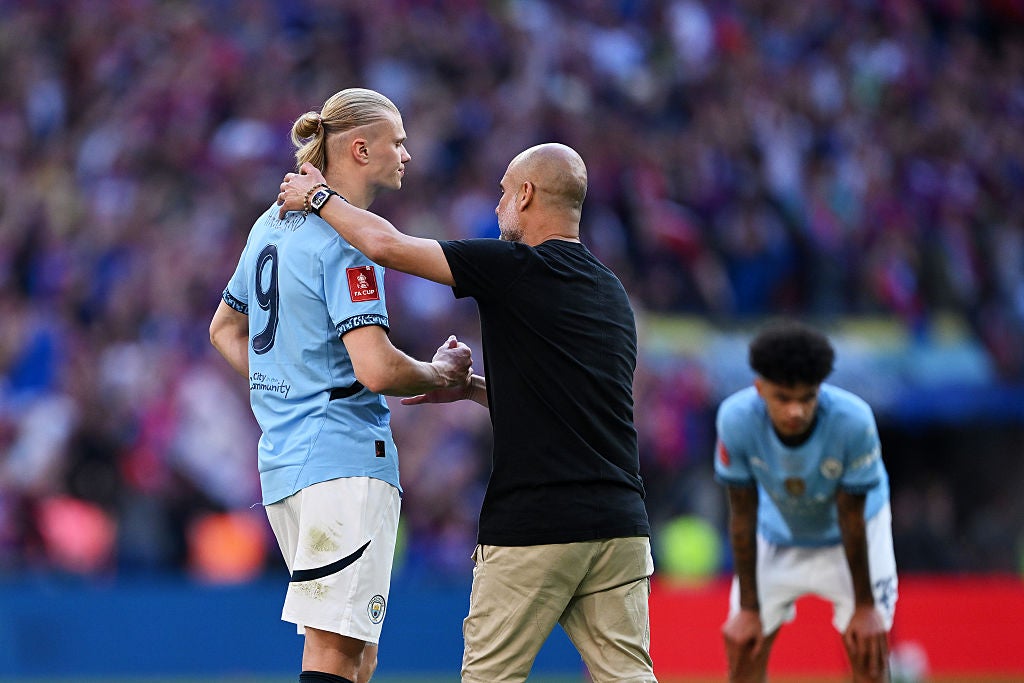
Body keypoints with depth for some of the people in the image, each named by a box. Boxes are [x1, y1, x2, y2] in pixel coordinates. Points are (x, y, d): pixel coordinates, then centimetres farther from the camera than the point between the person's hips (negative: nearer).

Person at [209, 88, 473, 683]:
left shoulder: (275, 226, 16)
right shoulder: (347, 242, -12)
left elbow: (226, 330, 28)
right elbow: (377, 370, -21)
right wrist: (444, 374, -3)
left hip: (283, 460, 10)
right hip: (346, 460, -10)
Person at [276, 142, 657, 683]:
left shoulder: (518, 268, -6)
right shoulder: (612, 293, 18)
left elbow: (386, 244, -7)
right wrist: (473, 388, 30)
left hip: (533, 529, -6)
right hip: (620, 524, 6)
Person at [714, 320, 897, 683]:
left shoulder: (854, 420, -37)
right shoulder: (735, 418, -32)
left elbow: (851, 518, -24)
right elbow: (743, 516, -20)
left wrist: (864, 607, -15)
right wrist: (748, 609, -14)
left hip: (856, 531, -2)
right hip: (778, 528, 2)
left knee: (868, 649, -12)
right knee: (742, 646, -4)